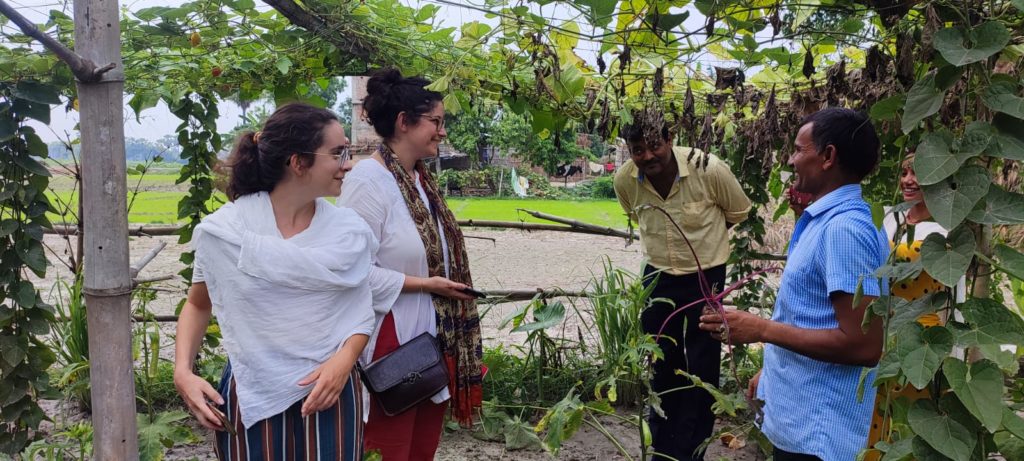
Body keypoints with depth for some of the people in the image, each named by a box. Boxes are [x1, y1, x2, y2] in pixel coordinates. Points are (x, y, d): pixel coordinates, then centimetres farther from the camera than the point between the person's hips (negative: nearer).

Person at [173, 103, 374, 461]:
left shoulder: (350, 231, -5)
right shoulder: (223, 230, -8)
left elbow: (361, 313, 3)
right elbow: (198, 304, 7)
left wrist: (343, 360, -15)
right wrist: (183, 371, -6)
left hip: (329, 394, 1)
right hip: (250, 397, -1)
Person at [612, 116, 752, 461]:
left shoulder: (710, 170, -24)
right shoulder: (624, 180, -14)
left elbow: (739, 213, -2)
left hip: (706, 277, -3)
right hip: (657, 277, 3)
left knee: (702, 367, 4)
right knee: (661, 365, 14)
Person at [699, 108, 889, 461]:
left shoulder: (844, 228, -23)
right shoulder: (826, 219, 8)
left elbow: (864, 345, -26)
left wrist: (763, 329, -22)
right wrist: (772, 369, 20)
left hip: (816, 430, -9)